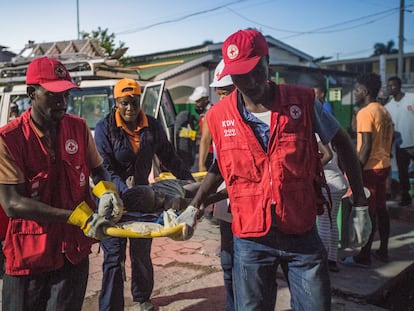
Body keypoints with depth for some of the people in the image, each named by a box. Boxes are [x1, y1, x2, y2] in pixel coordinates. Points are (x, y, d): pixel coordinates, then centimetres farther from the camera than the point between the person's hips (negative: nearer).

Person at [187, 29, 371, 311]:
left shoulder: (303, 102, -7)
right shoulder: (219, 117, -3)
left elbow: (343, 143, 4)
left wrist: (360, 205, 5)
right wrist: (195, 206, 2)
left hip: (302, 233, 0)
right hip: (251, 239, 1)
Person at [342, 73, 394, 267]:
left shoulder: (365, 113, -16)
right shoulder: (384, 111, 11)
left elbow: (366, 146, -21)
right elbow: (388, 140, 15)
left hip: (370, 169, -9)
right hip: (384, 166, 9)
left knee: (367, 213, -2)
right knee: (381, 209, 15)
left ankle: (364, 257, 7)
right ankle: (383, 251, 25)